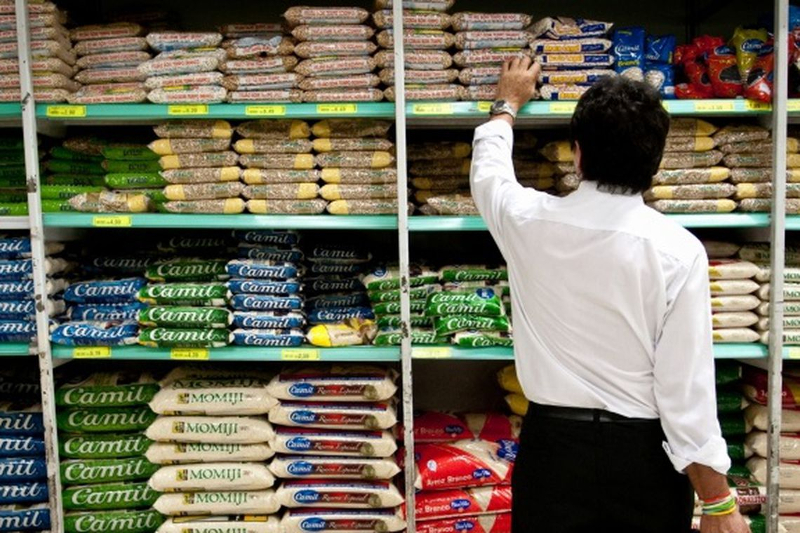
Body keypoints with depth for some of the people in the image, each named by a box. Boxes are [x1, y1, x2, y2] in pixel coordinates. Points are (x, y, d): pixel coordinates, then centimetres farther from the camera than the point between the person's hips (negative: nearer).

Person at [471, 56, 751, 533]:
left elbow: (489, 171, 15)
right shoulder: (678, 250, -15)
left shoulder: (531, 221, -9)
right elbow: (687, 387, -14)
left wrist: (508, 103, 32)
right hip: (643, 454, -1)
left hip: (554, 444, 2)